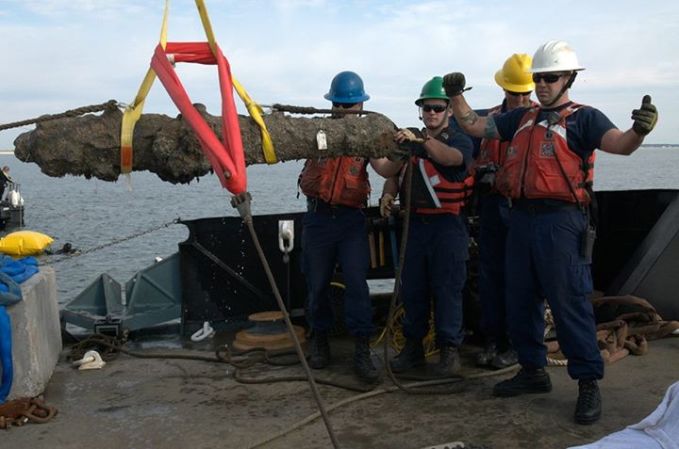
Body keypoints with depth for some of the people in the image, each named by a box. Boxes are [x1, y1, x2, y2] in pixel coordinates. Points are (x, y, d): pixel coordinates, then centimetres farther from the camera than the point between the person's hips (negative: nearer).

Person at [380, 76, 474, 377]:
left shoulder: (460, 141, 1)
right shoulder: (409, 141, 16)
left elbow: (452, 158, -22)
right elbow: (395, 174, 14)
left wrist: (420, 141, -38)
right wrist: (388, 194, -8)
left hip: (448, 224, -4)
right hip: (414, 223, 4)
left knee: (447, 289, -3)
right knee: (412, 288, 8)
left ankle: (449, 349, 7)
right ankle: (412, 346, 19)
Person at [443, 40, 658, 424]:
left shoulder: (583, 118, -2)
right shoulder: (523, 118, 17)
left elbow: (620, 144, -19)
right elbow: (475, 126, 22)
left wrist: (639, 130, -40)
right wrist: (456, 96, 10)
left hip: (560, 221, -7)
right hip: (522, 218, 7)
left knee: (570, 303, -5)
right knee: (521, 301, 13)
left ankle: (589, 383, 6)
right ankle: (534, 371, 28)